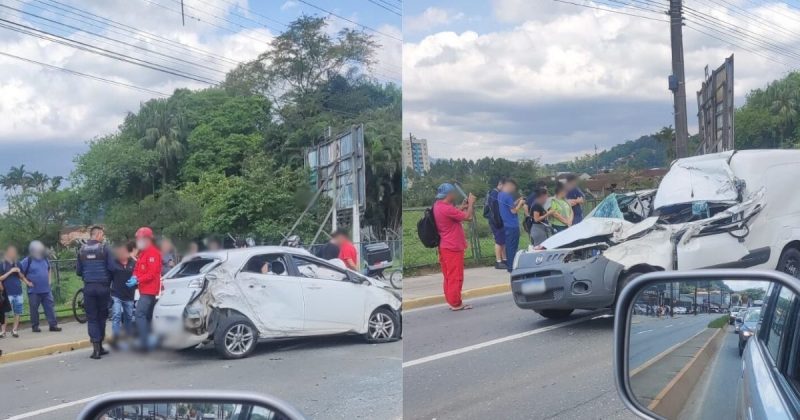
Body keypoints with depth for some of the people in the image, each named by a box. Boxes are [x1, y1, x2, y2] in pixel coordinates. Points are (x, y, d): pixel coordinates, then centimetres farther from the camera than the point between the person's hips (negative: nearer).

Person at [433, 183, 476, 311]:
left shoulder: (438, 206, 7)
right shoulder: (446, 209, -23)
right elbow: (467, 216, -17)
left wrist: (462, 207, 13)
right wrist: (471, 203, -3)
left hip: (445, 247, 10)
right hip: (453, 248, -10)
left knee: (449, 277, 15)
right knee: (456, 277, -2)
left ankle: (451, 301, 22)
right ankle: (456, 303, 4)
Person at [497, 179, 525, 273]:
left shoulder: (500, 194, 11)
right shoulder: (508, 196, -18)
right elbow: (513, 211, -17)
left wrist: (517, 202, 11)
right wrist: (520, 203, -3)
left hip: (506, 225, 9)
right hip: (512, 225, -9)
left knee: (509, 246, 14)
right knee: (513, 247, -4)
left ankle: (509, 265, 19)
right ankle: (512, 267, -2)